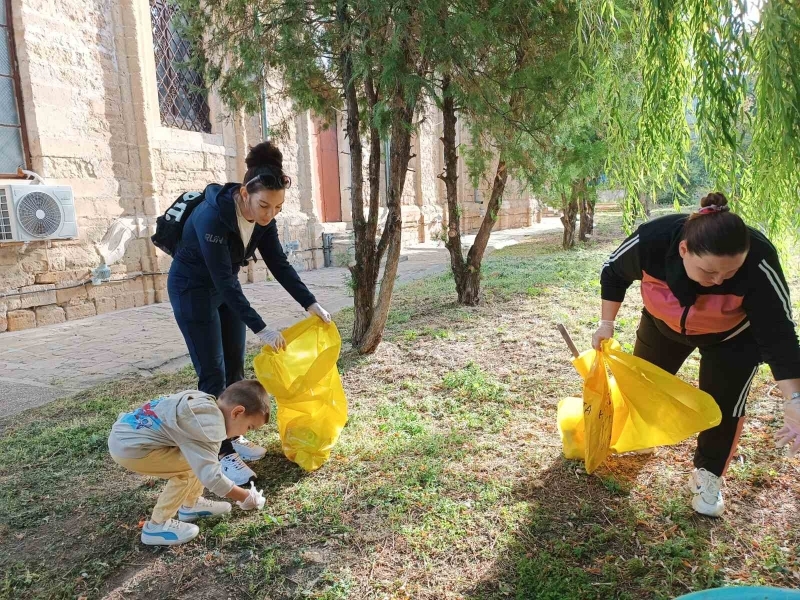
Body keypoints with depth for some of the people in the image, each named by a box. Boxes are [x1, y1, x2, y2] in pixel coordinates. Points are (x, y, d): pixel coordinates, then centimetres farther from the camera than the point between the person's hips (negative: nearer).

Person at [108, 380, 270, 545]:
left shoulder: (206, 403, 4)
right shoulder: (209, 427, -23)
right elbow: (211, 477, -25)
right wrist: (246, 497, -11)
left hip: (127, 432, 9)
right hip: (129, 448, -9)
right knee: (192, 465, -11)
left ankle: (191, 505, 24)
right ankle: (157, 526, 0)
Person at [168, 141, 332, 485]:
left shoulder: (262, 216, -12)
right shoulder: (212, 217, -34)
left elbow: (279, 264, -7)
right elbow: (224, 279, -34)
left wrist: (311, 303, -14)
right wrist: (260, 328, -36)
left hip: (224, 288, 7)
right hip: (192, 289, -7)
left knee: (235, 367, 11)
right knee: (212, 374, -6)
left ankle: (233, 436, 25)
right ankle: (221, 454, 3)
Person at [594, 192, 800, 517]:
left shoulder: (758, 262, -40)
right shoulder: (651, 240, -37)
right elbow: (613, 273, -15)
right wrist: (607, 323, -12)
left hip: (732, 337, -2)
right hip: (663, 324, 2)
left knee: (723, 405, -3)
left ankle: (707, 475, 22)